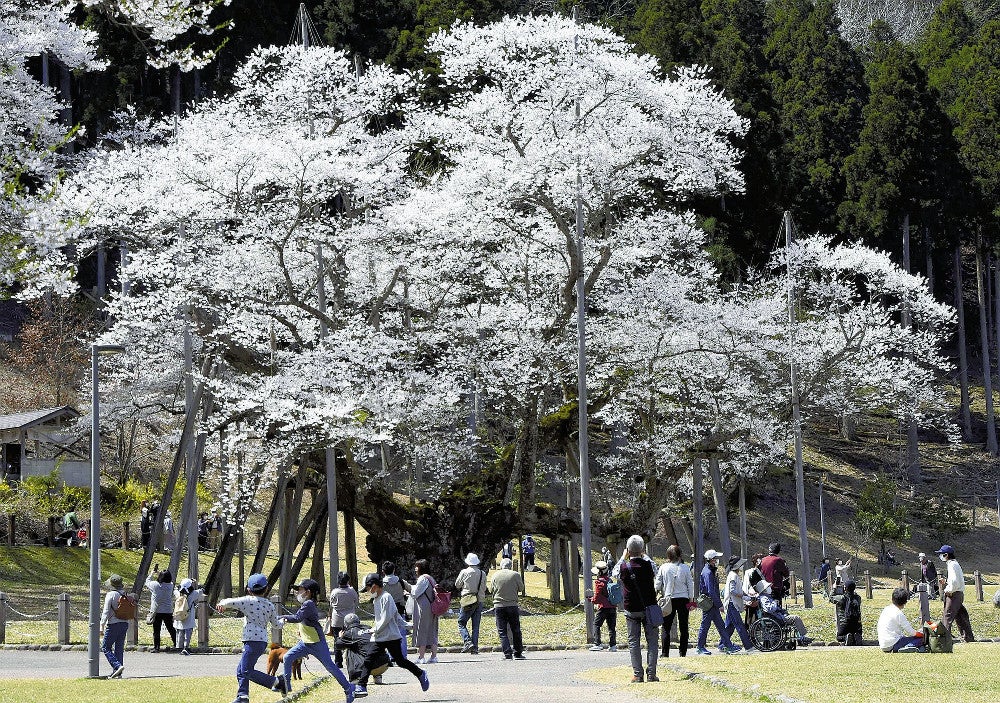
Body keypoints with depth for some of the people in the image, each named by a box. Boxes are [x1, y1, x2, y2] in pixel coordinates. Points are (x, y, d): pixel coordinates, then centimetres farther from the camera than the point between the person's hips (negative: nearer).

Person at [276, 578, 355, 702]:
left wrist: (282, 617, -23)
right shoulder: (305, 604, 11)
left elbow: (297, 618, -30)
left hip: (317, 643, -9)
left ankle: (348, 688, 6)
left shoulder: (308, 604, -19)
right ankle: (286, 684, 11)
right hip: (305, 642, 10)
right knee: (288, 657, 1)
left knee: (330, 666, -3)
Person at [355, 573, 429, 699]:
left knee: (400, 661, -3)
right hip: (378, 638, 8)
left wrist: (375, 630, -9)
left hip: (391, 636, -8)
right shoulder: (376, 599, 15)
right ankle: (361, 686, -5)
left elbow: (385, 619, -17)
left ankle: (421, 674, 16)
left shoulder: (386, 597, -13)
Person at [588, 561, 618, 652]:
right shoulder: (610, 581, 10)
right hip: (613, 606, 7)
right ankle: (613, 645, 8)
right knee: (612, 626, 10)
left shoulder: (599, 583, -11)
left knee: (596, 625, 2)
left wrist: (590, 599, 9)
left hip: (604, 607, -6)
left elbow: (596, 598, -13)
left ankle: (597, 644, -5)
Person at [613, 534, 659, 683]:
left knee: (634, 642, 6)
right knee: (652, 641, 5)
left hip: (631, 610, 0)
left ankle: (637, 674, 1)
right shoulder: (648, 565, -9)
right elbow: (655, 569, 16)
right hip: (649, 608, 0)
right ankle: (651, 673, 0)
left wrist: (623, 558, 22)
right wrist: (644, 555, 24)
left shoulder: (624, 567, -9)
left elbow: (614, 573, 15)